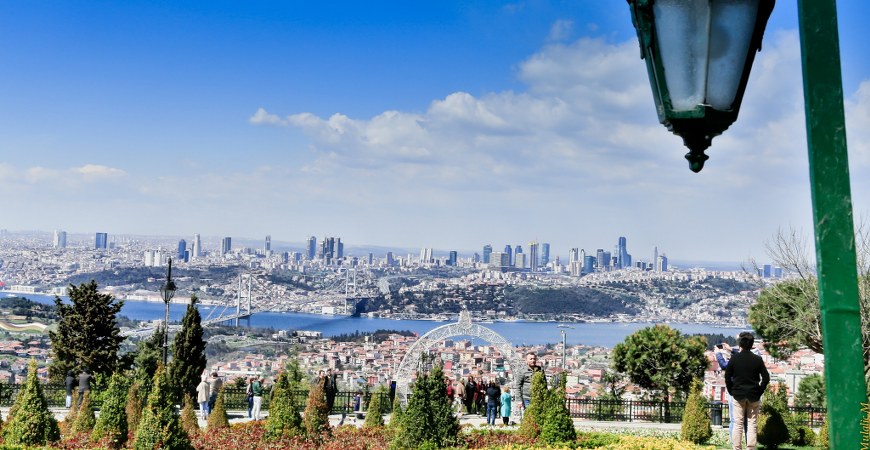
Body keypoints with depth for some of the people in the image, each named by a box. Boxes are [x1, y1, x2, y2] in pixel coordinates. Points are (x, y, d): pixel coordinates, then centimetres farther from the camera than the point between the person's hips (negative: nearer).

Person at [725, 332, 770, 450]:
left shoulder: (734, 358, -3)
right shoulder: (757, 359, -2)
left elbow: (727, 377, -2)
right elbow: (766, 378, -3)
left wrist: (732, 392, 7)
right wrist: (759, 392, 6)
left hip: (738, 395, 0)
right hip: (754, 396, 0)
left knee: (738, 424, 4)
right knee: (752, 424, 6)